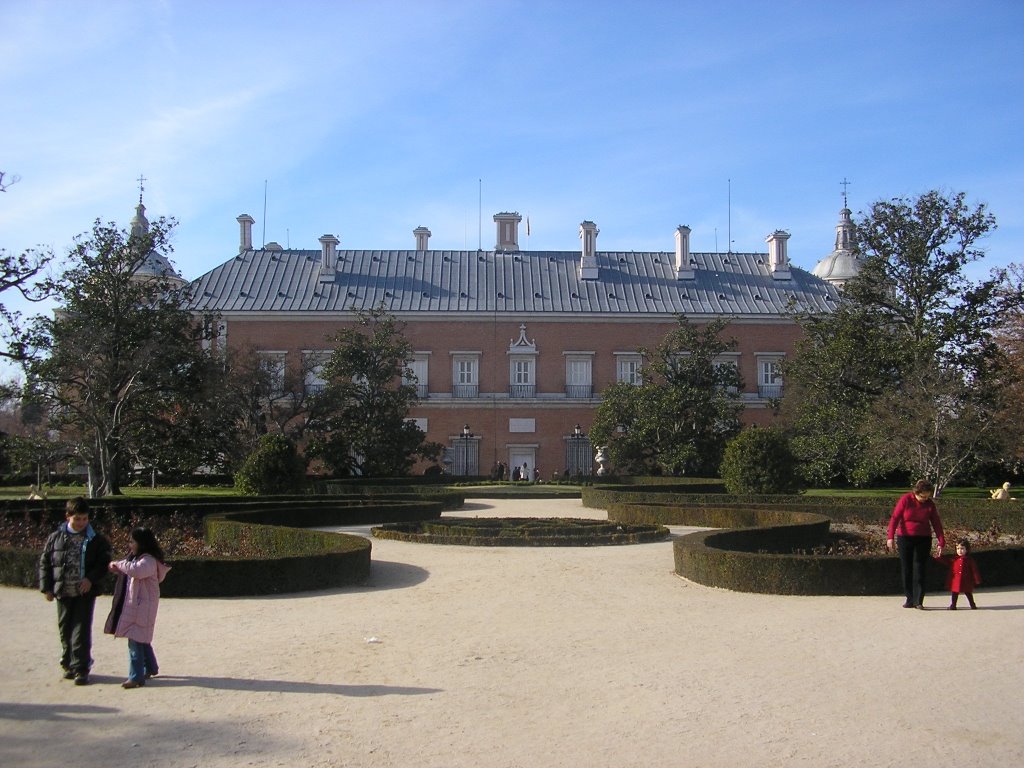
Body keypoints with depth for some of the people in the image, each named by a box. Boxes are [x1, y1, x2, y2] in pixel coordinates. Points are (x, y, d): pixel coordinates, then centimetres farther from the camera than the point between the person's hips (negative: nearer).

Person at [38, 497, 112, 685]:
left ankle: (81, 668, -2)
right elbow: (45, 563, 9)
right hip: (63, 592, 3)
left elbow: (104, 562, -1)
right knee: (65, 630, 11)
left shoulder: (96, 539, 0)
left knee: (81, 630, -6)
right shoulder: (56, 538, 5)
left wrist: (91, 578, -16)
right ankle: (69, 664, 26)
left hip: (85, 592, -3)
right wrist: (46, 588, 3)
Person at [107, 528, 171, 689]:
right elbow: (131, 572, 23)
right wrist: (117, 568, 3)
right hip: (135, 605, 10)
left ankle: (136, 677, -8)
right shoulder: (139, 558, 17)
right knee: (142, 639, 18)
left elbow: (136, 570, -35)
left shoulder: (148, 560, -17)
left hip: (142, 606, -10)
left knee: (135, 640, -10)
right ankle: (150, 668, 31)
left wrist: (119, 564, -21)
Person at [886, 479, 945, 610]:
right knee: (906, 569, 3)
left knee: (920, 569, -5)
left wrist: (941, 542, -6)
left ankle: (919, 601, -4)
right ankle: (910, 599, 12)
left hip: (923, 539, 1)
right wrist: (890, 537, -16)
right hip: (905, 538, -1)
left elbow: (936, 524, 2)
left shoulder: (930, 504, 0)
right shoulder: (905, 499, -7)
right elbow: (895, 518, -9)